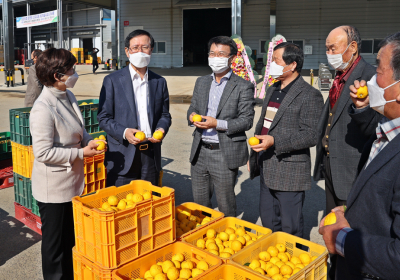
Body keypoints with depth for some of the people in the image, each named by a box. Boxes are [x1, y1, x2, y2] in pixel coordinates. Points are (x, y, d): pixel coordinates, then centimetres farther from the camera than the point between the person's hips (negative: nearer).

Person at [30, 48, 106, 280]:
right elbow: (43, 152, -26)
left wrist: (89, 141, -5)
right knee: (55, 242, 12)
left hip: (72, 182, 9)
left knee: (69, 238, 24)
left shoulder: (68, 96, 2)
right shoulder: (43, 109, -24)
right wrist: (81, 153, -22)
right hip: (54, 188, -8)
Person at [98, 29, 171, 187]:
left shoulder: (160, 82, 10)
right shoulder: (112, 81, -1)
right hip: (123, 156, -3)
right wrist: (124, 132, -18)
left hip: (151, 155, 3)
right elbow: (103, 118, -2)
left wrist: (161, 129, -7)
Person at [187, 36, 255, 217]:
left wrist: (218, 124, -22)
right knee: (199, 204, 16)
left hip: (225, 154, -5)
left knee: (226, 206, 8)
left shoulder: (243, 87, -5)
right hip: (200, 152, 5)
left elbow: (246, 121, -10)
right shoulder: (201, 82, 13)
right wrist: (192, 116, -7)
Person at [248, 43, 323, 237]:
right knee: (268, 222, 20)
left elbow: (311, 135, -19)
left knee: (290, 229, 6)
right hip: (267, 169, 8)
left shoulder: (310, 95, -13)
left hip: (290, 172, -8)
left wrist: (275, 141, -26)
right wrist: (253, 156, 18)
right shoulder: (272, 90, 13)